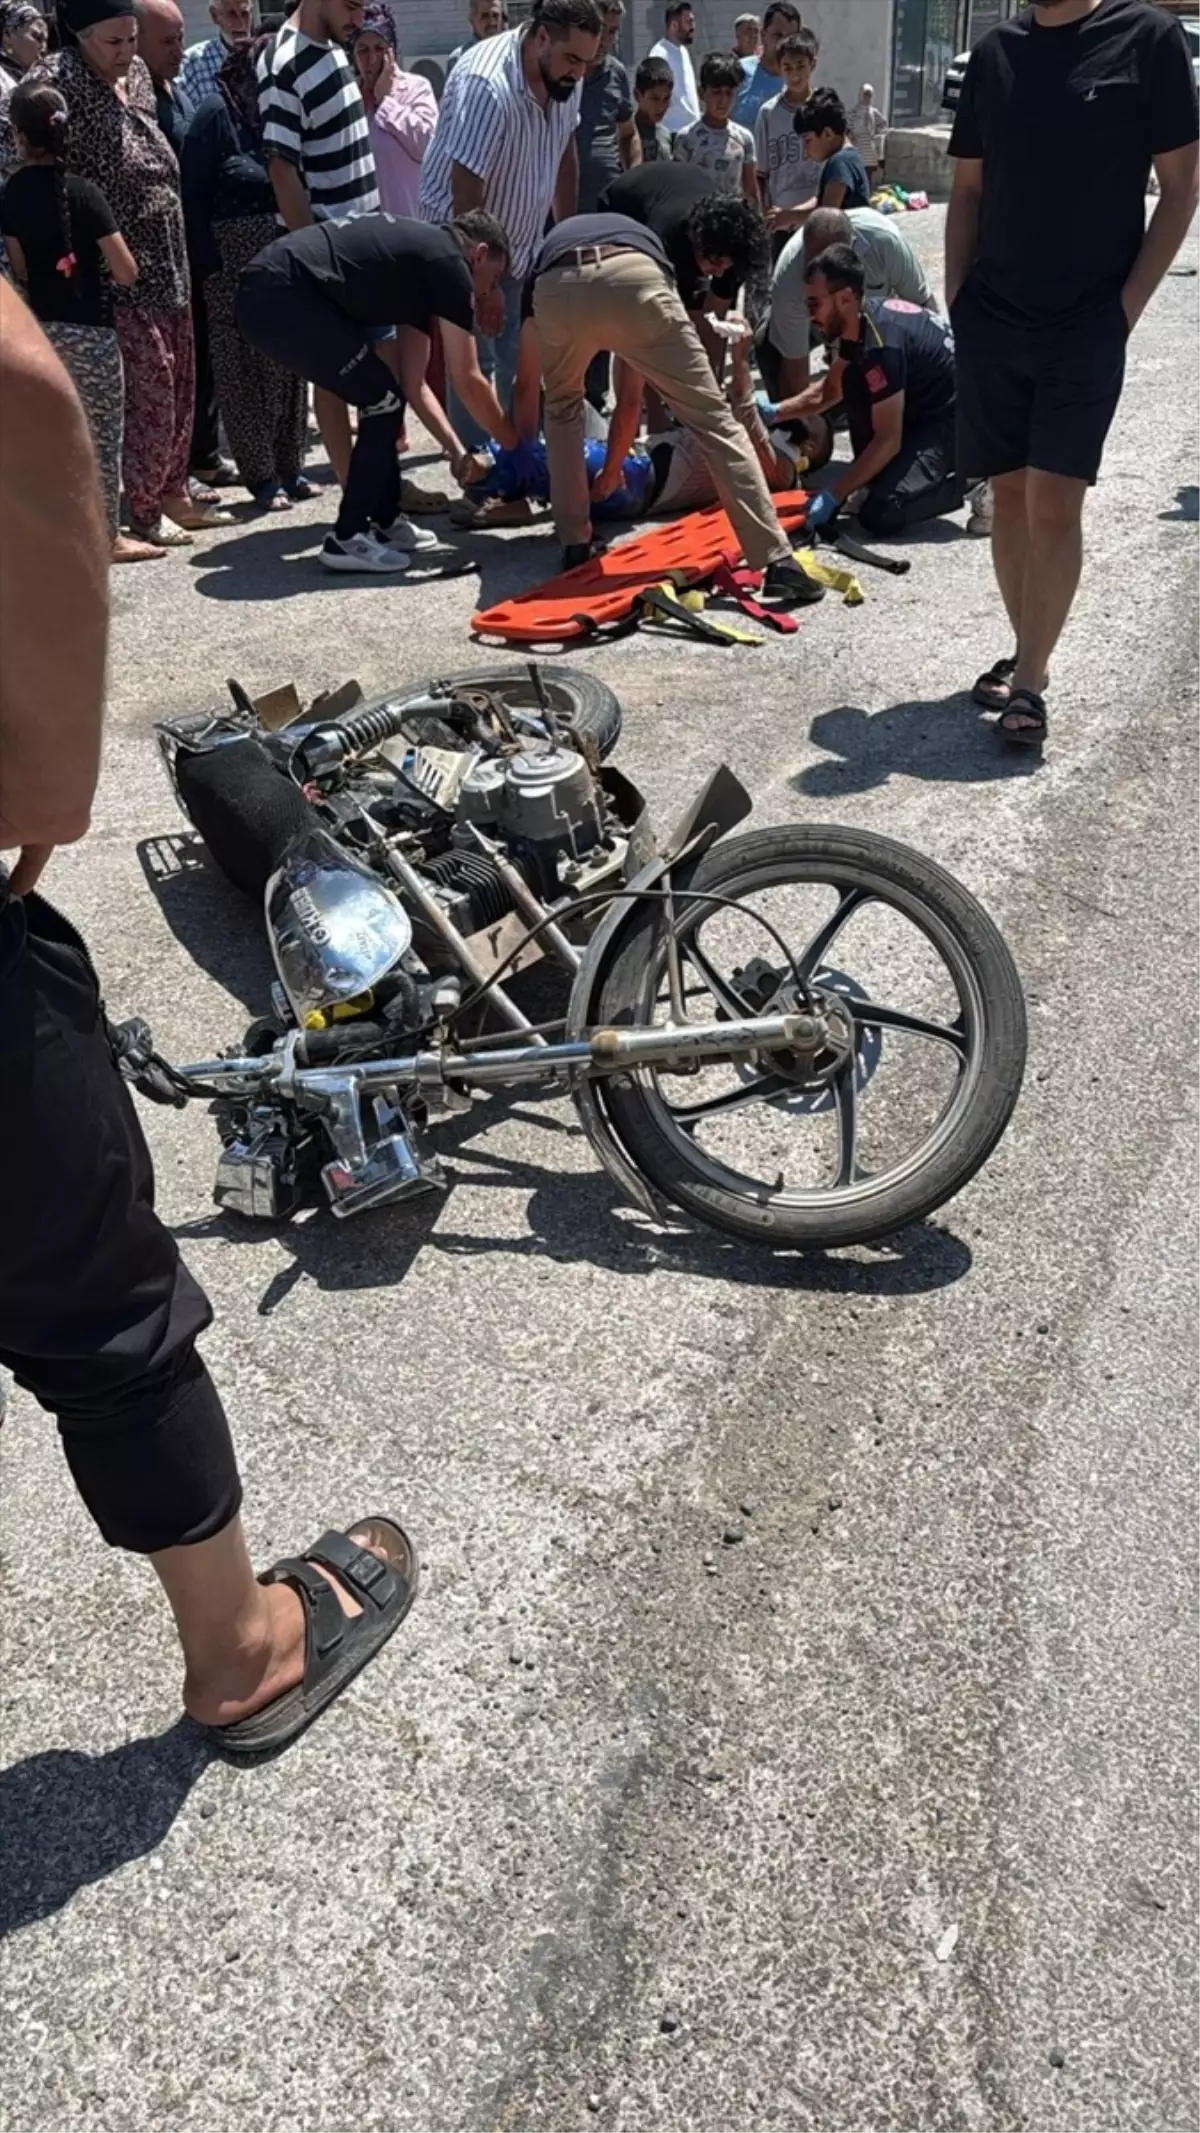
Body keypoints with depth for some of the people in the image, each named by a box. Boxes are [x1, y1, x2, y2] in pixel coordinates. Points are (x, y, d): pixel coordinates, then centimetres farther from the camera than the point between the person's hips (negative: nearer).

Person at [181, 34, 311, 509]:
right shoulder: (217, 113, -7)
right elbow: (193, 193, -11)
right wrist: (206, 265, -16)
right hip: (234, 261, -6)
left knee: (287, 364, 9)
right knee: (245, 370, -1)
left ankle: (289, 468, 18)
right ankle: (261, 476, 3)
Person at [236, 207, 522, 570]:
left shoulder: (422, 260, 25)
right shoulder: (448, 264, -1)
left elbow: (414, 385, 25)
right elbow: (467, 382, 0)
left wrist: (457, 451, 22)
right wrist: (515, 445, 12)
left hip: (265, 294, 10)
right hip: (280, 296, -10)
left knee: (380, 400, 17)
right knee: (382, 403, -2)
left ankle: (385, 523, 26)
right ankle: (346, 539, 3)